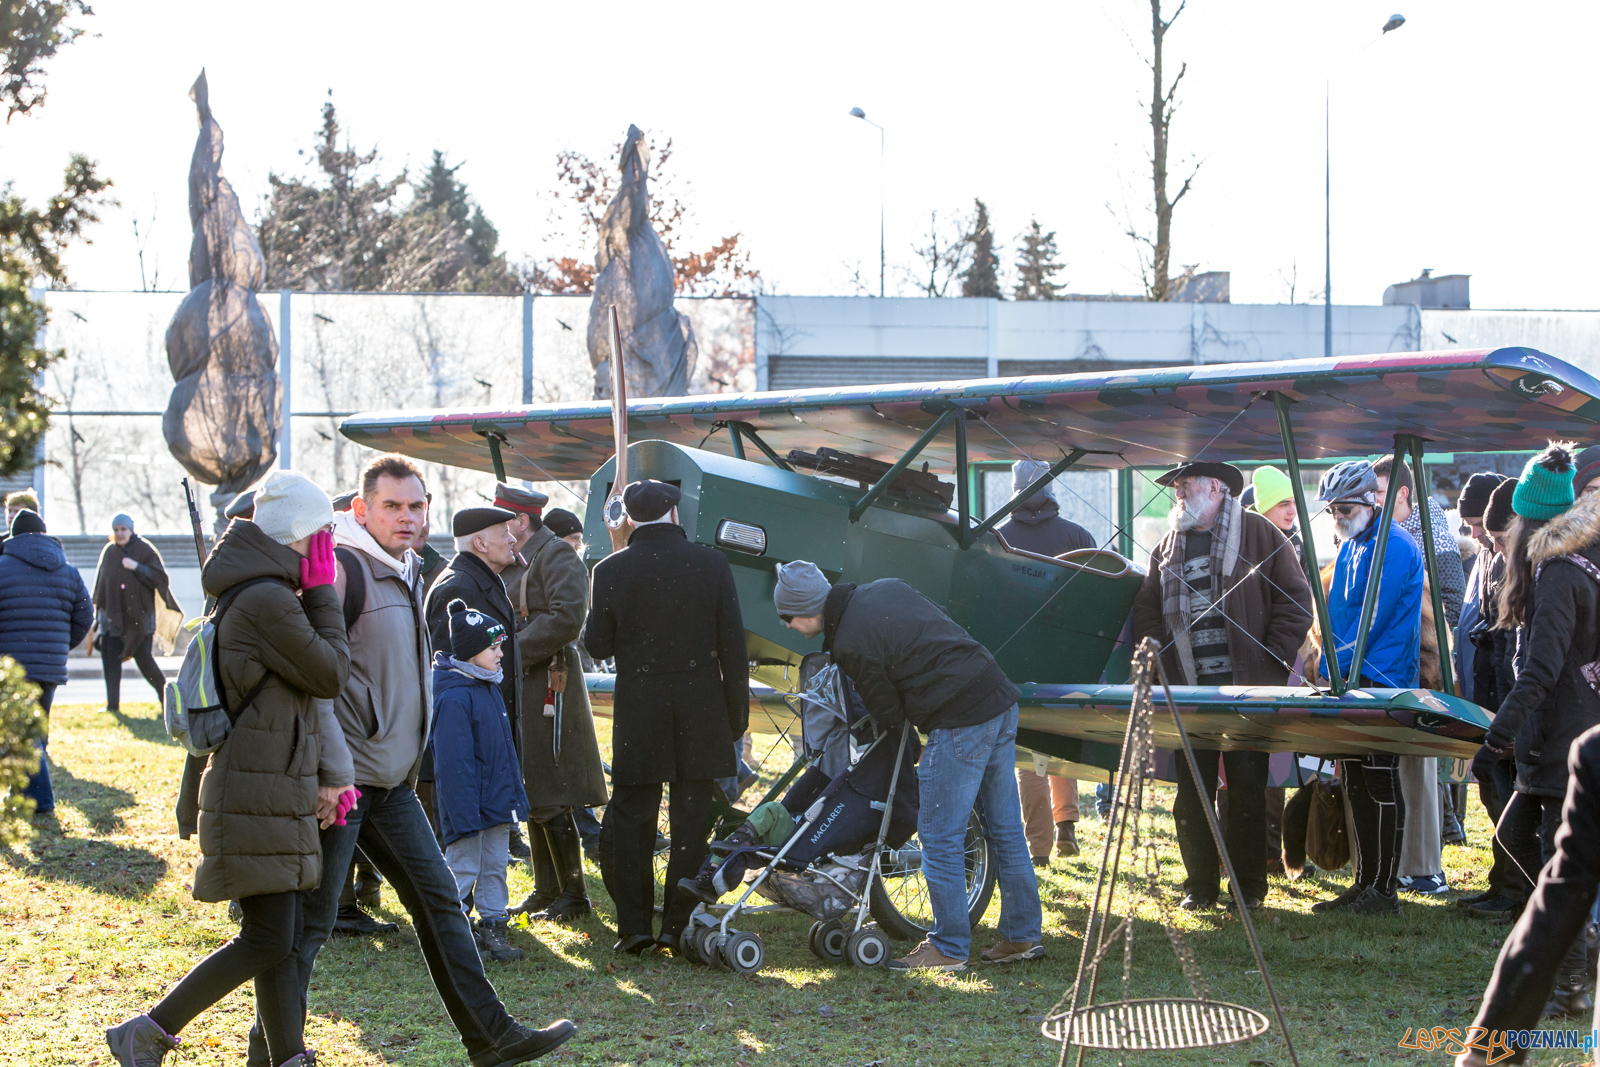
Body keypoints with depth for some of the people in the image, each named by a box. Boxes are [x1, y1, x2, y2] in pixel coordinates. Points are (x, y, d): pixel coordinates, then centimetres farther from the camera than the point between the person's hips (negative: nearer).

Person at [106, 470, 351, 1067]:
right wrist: (322, 593, -4)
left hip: (278, 790, 11)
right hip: (257, 794, -10)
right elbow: (329, 675, -13)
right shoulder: (268, 600, -18)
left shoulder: (260, 595, 16)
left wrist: (319, 778, 16)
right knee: (268, 941, -8)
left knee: (287, 932, 11)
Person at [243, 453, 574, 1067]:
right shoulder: (342, 570, -15)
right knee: (313, 917, -1)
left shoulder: (408, 571, 15)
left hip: (391, 780, 9)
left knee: (438, 900, 8)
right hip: (340, 781, -9)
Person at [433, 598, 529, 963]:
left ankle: (493, 929, 21)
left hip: (497, 803, 9)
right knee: (463, 869, -1)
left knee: (496, 866, 13)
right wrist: (464, 813, -22)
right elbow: (454, 762, -21)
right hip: (469, 803, -9)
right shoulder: (453, 697, -20)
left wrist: (514, 794, 21)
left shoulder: (490, 687, 10)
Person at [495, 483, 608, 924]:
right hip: (520, 689, 10)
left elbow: (567, 618, -21)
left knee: (550, 803, -7)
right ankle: (546, 890, 22)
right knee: (530, 796, 14)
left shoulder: (556, 557, -10)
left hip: (548, 686, -10)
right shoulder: (511, 564, 18)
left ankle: (573, 895, 1)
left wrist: (515, 652, -19)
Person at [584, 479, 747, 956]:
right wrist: (736, 713, 7)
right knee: (691, 818, 7)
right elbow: (733, 644, -1)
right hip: (700, 709, 1)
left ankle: (633, 926, 6)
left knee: (630, 818, 8)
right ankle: (678, 925, 7)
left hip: (638, 712, 0)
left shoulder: (611, 570, -4)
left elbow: (597, 645, -1)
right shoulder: (711, 562, -2)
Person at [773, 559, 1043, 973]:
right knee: (1004, 827, 15)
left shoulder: (850, 645, -12)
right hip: (1000, 699, 9)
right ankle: (1024, 935, 23)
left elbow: (889, 714, -2)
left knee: (941, 837, 1)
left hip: (960, 723, -9)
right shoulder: (886, 587, 11)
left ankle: (949, 948, 7)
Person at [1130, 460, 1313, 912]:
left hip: (1247, 688, -4)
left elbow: (1295, 599, -1)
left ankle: (1249, 888, 11)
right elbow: (1146, 612, 20)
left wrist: (1274, 661, -7)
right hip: (1188, 689, 4)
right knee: (1192, 792, 3)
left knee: (1248, 790, 1)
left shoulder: (1259, 535, 1)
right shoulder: (1168, 548, 15)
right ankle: (1199, 886, 12)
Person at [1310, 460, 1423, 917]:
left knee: (1381, 784, -5)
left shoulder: (1394, 548, -12)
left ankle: (1385, 890, -1)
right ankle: (1364, 883, 16)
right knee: (1355, 785, 10)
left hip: (1383, 682, -9)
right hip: (1350, 682, 9)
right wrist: (1331, 672, 12)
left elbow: (1372, 621, -16)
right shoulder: (1350, 546, 17)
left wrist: (1332, 672, -13)